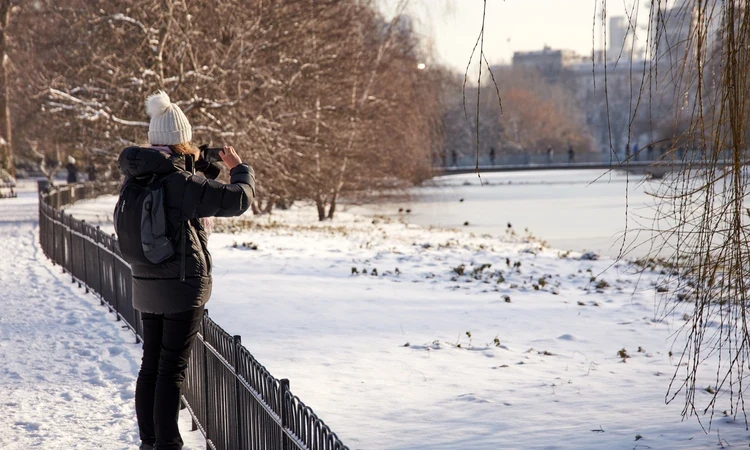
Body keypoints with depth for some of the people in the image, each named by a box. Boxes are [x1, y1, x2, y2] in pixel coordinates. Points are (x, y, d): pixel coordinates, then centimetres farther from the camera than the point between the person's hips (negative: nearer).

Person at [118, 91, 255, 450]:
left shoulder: (135, 178, 2)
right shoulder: (183, 182, -19)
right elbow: (239, 199, -18)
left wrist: (192, 165, 16)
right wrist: (239, 169, 0)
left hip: (145, 285, 7)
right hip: (183, 286, -7)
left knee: (150, 365, 15)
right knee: (172, 369, -2)